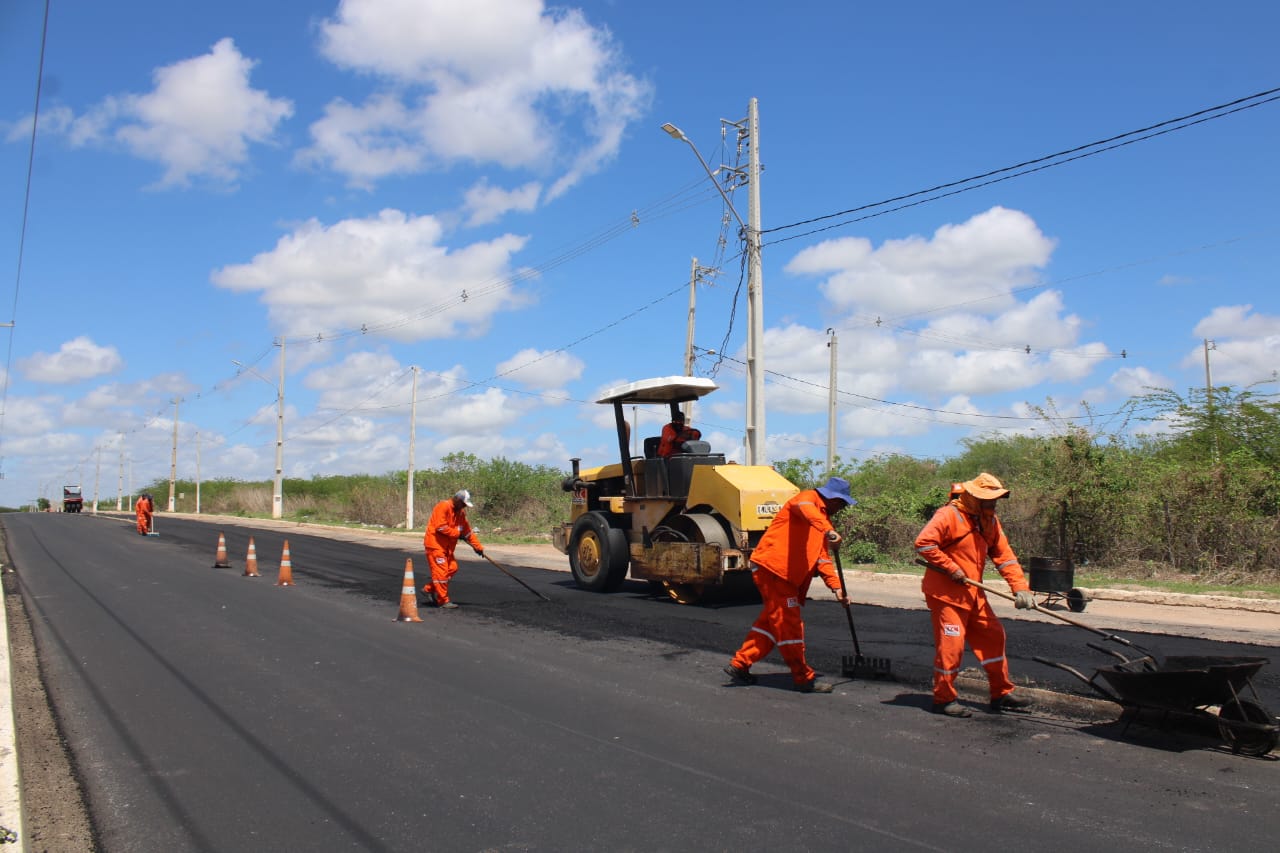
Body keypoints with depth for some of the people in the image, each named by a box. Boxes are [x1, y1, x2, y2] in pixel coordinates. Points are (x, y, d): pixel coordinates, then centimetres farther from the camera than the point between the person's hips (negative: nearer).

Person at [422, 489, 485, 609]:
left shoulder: (461, 512, 11)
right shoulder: (443, 506, -16)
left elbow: (468, 531, 14)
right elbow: (440, 527, -23)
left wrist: (478, 546, 11)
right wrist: (457, 533, -13)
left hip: (447, 546, 9)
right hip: (435, 543, -9)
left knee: (452, 568, 4)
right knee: (441, 571, -8)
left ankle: (429, 589, 16)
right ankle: (443, 601, -1)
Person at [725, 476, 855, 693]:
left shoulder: (823, 517, 23)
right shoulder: (809, 498, -3)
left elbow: (822, 558, 22)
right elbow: (805, 509, -31)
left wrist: (836, 586, 12)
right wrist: (828, 530, -46)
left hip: (786, 576, 10)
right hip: (772, 566, -10)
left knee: (772, 622, 14)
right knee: (789, 624, -5)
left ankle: (739, 665, 22)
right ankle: (804, 678, 2)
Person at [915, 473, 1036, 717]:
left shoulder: (989, 521, 10)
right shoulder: (949, 515, -16)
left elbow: (1004, 555, 5)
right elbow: (923, 543, -24)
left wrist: (1020, 587, -7)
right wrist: (951, 568, -21)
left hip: (973, 593, 9)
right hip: (946, 592, -9)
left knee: (992, 636, 12)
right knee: (951, 644, -6)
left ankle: (1001, 693, 25)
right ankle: (944, 699, 8)